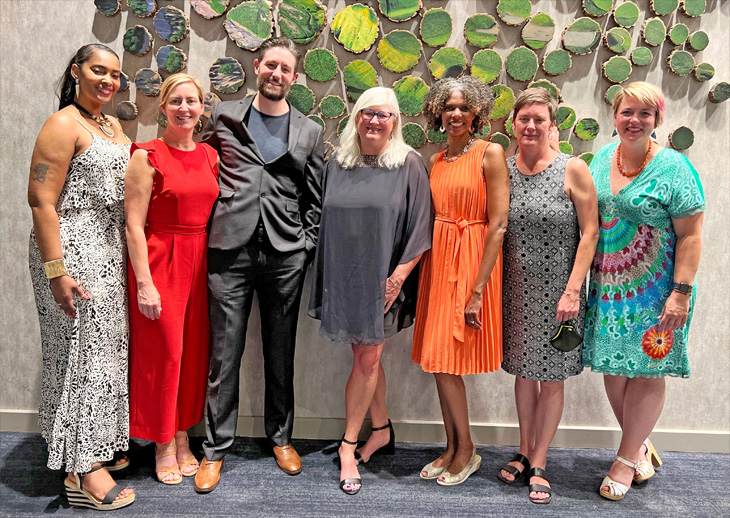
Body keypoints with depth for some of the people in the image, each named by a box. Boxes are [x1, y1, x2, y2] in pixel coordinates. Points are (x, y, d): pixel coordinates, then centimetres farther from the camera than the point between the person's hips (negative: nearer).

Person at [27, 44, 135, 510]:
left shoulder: (113, 126, 15)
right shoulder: (64, 125, -10)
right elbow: (42, 200, -17)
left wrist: (128, 257, 18)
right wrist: (56, 270, -22)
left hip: (109, 252, 8)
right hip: (72, 251, -8)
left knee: (104, 349, 14)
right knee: (81, 350, -3)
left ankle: (98, 449, 28)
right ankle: (81, 469, 7)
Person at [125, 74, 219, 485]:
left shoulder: (209, 155, 9)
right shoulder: (147, 156, -7)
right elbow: (134, 224, -11)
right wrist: (144, 282, -15)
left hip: (201, 262, 5)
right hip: (160, 262, -5)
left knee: (194, 351, 10)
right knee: (164, 351, 1)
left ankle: (183, 438, 26)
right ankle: (163, 446, 19)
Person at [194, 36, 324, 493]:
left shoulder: (309, 132, 11)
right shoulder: (223, 116, 9)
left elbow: (315, 199, 11)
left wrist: (307, 248, 2)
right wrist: (210, 223, 6)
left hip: (285, 255, 1)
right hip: (231, 250, -1)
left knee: (281, 353, 10)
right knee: (225, 354, 2)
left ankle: (281, 438, 27)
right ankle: (216, 448, 15)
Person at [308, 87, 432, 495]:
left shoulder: (409, 164, -4)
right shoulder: (338, 164, 8)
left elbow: (420, 226, -6)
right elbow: (327, 222, 13)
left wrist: (399, 275, -13)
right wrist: (327, 275, 8)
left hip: (383, 276, -4)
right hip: (345, 275, 4)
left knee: (367, 358, 1)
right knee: (367, 356, 12)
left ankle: (349, 446, 12)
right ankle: (382, 431, 28)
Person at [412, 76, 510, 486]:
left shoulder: (490, 154, -7)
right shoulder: (436, 161, 13)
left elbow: (498, 225, -13)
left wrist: (478, 289, -18)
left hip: (473, 262, -6)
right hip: (438, 260, 6)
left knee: (445, 361, -3)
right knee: (438, 360, 9)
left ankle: (467, 452, 16)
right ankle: (454, 448, 24)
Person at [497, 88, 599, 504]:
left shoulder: (573, 169, -7)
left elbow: (590, 233, -8)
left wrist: (572, 290, -13)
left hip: (557, 291, -3)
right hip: (516, 289, 3)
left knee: (552, 377, 6)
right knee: (523, 371, 14)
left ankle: (539, 464, 20)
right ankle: (525, 452, 30)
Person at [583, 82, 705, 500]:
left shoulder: (674, 167, -10)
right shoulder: (602, 158, 5)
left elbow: (690, 235, -11)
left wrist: (681, 292, -17)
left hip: (654, 286, -5)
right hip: (608, 284, 5)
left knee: (647, 370, 3)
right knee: (613, 367, 10)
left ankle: (627, 459, 19)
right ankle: (641, 445, 31)